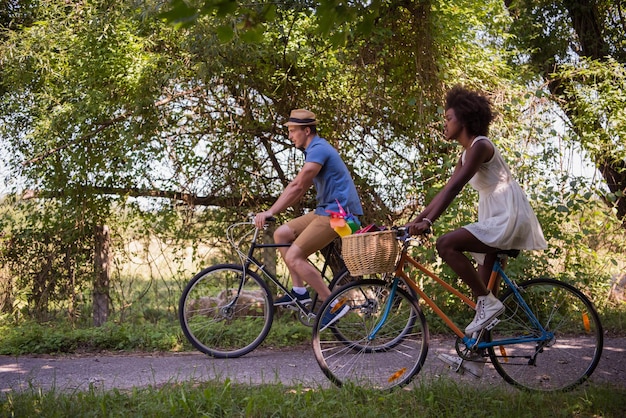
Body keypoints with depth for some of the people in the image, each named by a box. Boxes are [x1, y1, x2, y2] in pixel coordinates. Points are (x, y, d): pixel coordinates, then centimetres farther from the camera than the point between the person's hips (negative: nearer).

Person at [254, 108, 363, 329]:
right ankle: (299, 290, 8)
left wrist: (270, 212, -21)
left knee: (293, 257, -15)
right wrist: (271, 212, 12)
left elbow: (298, 187, -22)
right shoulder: (314, 150, 19)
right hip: (327, 210, 10)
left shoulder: (318, 149, -14)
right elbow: (296, 187, 18)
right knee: (281, 234, 6)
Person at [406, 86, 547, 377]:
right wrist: (417, 219, 9)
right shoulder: (467, 153, 16)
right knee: (481, 286, 9)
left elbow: (455, 187, -25)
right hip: (495, 220, 10)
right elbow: (445, 191, 16)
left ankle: (488, 303, -15)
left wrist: (428, 221, -31)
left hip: (509, 218, -10)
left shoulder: (480, 146, -13)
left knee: (446, 244, -24)